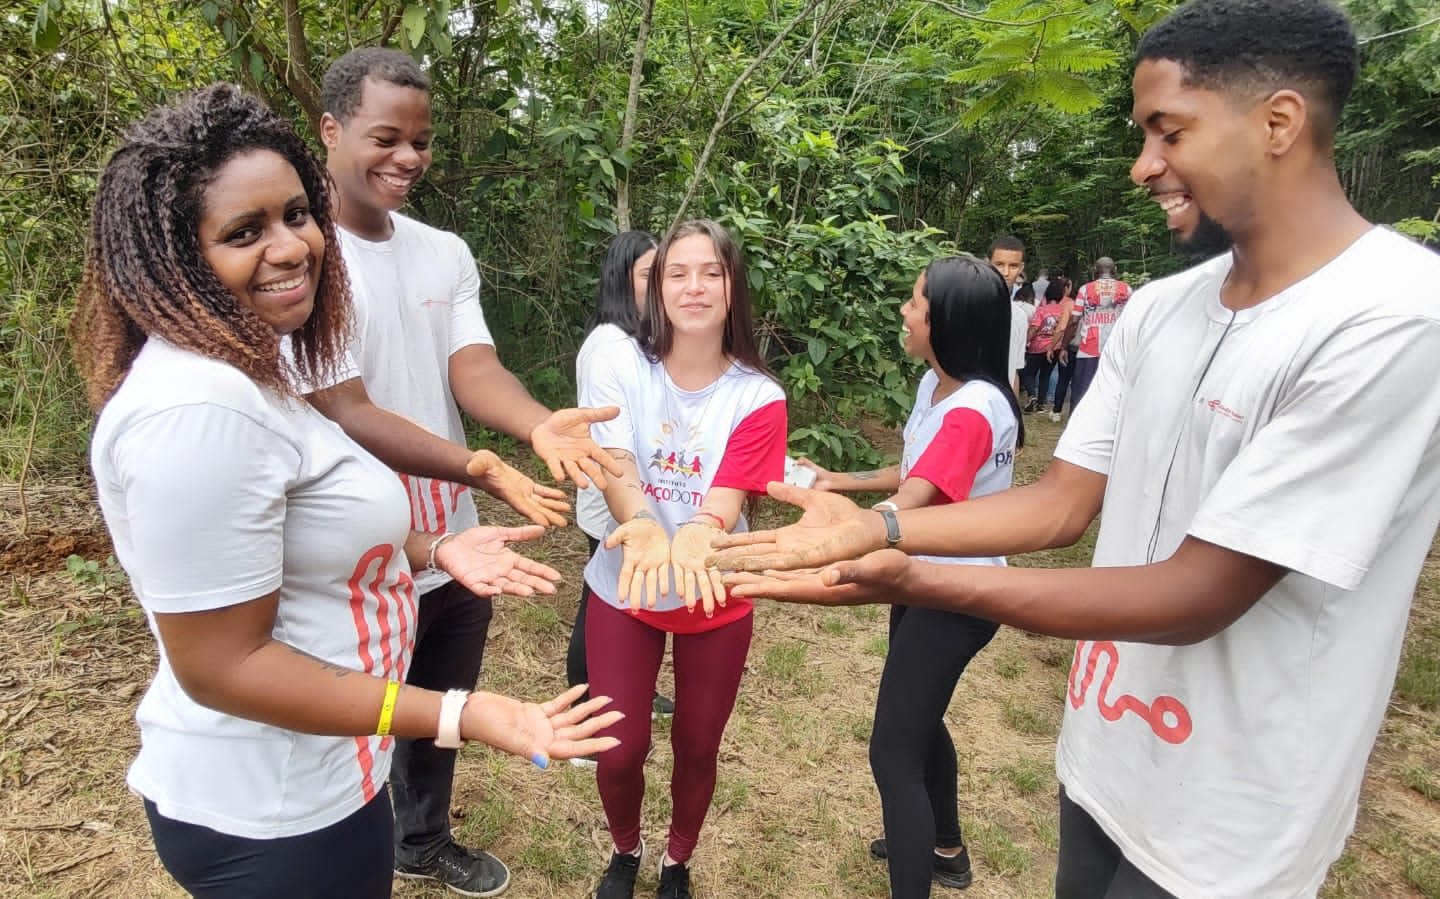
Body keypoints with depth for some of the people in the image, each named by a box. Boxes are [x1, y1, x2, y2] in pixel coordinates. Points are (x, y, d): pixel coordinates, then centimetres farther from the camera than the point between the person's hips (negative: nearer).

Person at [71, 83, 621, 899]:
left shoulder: (247, 373, 4)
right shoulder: (198, 408, -29)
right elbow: (221, 665, -27)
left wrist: (432, 551, 5)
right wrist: (465, 717, -30)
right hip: (272, 817, -9)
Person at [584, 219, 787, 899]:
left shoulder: (757, 394, -11)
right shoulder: (621, 371, -10)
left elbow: (728, 496, -23)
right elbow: (615, 471, -24)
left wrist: (696, 536, -47)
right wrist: (644, 528, -47)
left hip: (715, 598, 0)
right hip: (624, 590, 0)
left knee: (697, 748, 15)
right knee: (620, 749, 8)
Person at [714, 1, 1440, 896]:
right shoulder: (1157, 311, 0)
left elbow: (1195, 598, -27)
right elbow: (1064, 501, -1)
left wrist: (913, 581, -31)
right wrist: (876, 527, -13)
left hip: (1224, 820, -6)